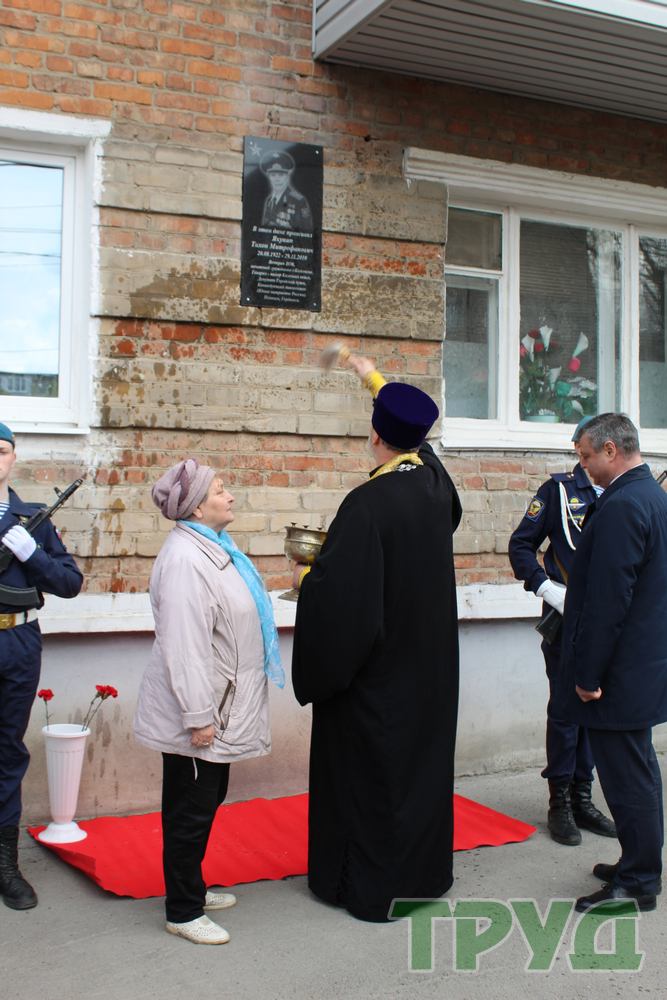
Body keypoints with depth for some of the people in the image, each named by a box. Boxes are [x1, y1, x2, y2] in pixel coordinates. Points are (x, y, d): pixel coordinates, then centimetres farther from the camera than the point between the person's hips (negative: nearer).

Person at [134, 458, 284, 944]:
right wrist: (198, 716, -25)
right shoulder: (184, 559, -23)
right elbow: (183, 644, -26)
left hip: (220, 706, 10)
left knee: (207, 801, 21)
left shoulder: (214, 548, 9)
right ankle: (183, 912, 17)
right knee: (190, 811, 3)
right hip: (199, 711, -10)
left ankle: (193, 889, 37)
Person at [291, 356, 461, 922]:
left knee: (370, 769, 5)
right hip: (431, 663, 7)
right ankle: (425, 871, 31)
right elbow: (416, 433, 20)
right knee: (425, 757, 17)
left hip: (377, 670, -7)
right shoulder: (434, 480, -2)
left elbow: (336, 589, -26)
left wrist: (306, 577, -4)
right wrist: (376, 379, 33)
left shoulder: (368, 503, -24)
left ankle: (371, 888, 17)